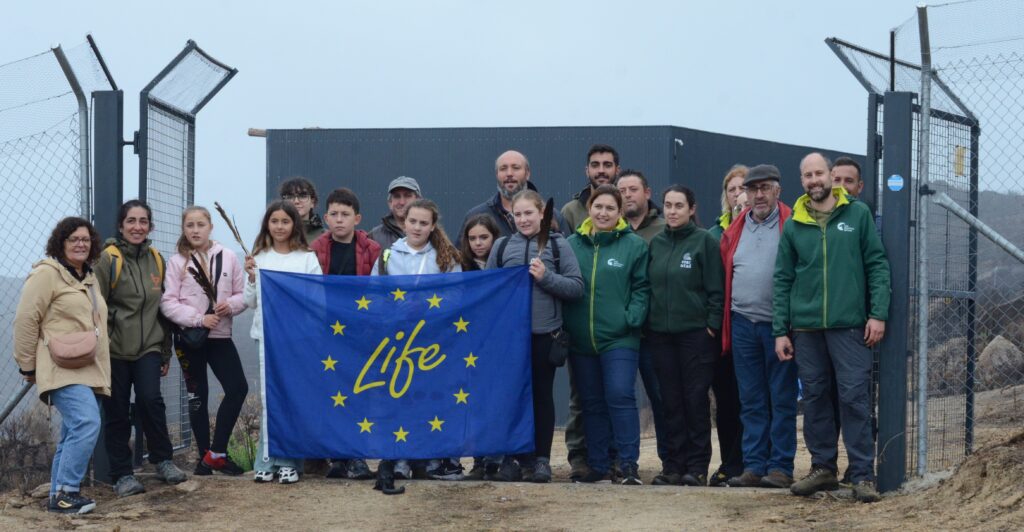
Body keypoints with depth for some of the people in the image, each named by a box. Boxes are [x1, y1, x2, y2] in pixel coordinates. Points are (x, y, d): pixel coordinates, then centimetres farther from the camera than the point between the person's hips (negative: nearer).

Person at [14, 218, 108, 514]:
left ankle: (60, 496, 16)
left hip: (88, 370, 9)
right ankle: (66, 491, -16)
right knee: (87, 423, -23)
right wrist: (28, 365, -9)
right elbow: (26, 320, -11)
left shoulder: (88, 277, 18)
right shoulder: (47, 273, -8)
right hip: (61, 370, -9)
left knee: (74, 433, 10)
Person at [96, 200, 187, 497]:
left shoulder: (157, 260, 10)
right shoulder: (108, 260, -6)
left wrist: (166, 352, 17)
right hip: (115, 348, -3)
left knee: (150, 399, -15)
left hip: (148, 347, 3)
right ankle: (122, 475, 13)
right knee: (117, 413, 1)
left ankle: (163, 460, 3)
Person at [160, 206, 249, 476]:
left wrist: (231, 304, -15)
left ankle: (216, 452, -1)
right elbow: (167, 303, -8)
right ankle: (206, 456, 16)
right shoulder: (177, 262, -3)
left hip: (220, 335, 2)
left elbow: (243, 293, 7)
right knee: (198, 396, 6)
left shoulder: (228, 257, 2)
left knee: (238, 387, -10)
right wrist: (199, 318, -17)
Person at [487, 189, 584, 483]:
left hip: (545, 334, -2)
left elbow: (577, 287, -1)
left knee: (542, 395, 6)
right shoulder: (502, 246, 8)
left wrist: (546, 277, -15)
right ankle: (513, 457, 15)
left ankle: (541, 459, 13)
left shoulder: (558, 245, 2)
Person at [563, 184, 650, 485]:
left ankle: (629, 465, -5)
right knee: (591, 403, 9)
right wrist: (563, 324, 0)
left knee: (620, 397, -11)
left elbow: (642, 288, 0)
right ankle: (599, 466, 17)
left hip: (619, 337, -4)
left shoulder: (634, 245, 1)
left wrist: (631, 319, -12)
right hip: (581, 339, 4)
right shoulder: (572, 245, 9)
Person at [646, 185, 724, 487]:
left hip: (696, 333, -4)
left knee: (696, 399, -1)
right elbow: (648, 286, 15)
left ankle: (697, 466, 4)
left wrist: (712, 324, -11)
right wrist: (646, 323, 8)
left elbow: (716, 289, -6)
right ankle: (673, 465, 11)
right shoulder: (655, 244, 11)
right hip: (660, 334, 5)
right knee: (670, 401, 6)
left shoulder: (704, 241, -3)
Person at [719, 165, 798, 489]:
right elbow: (725, 275, 14)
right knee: (751, 401, 8)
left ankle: (780, 467, 5)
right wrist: (724, 321, 8)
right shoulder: (734, 231, 12)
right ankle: (753, 465, 12)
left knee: (782, 400, 1)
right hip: (742, 324, 5)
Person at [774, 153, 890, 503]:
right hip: (806, 327, 3)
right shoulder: (794, 226, 8)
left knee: (854, 397, -5)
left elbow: (877, 265, 2)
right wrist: (780, 331, 5)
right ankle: (823, 468, 19)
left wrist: (878, 313, -7)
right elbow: (783, 280, 10)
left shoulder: (858, 214, 3)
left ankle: (863, 475, -1)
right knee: (815, 397, 9)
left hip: (849, 325, -3)